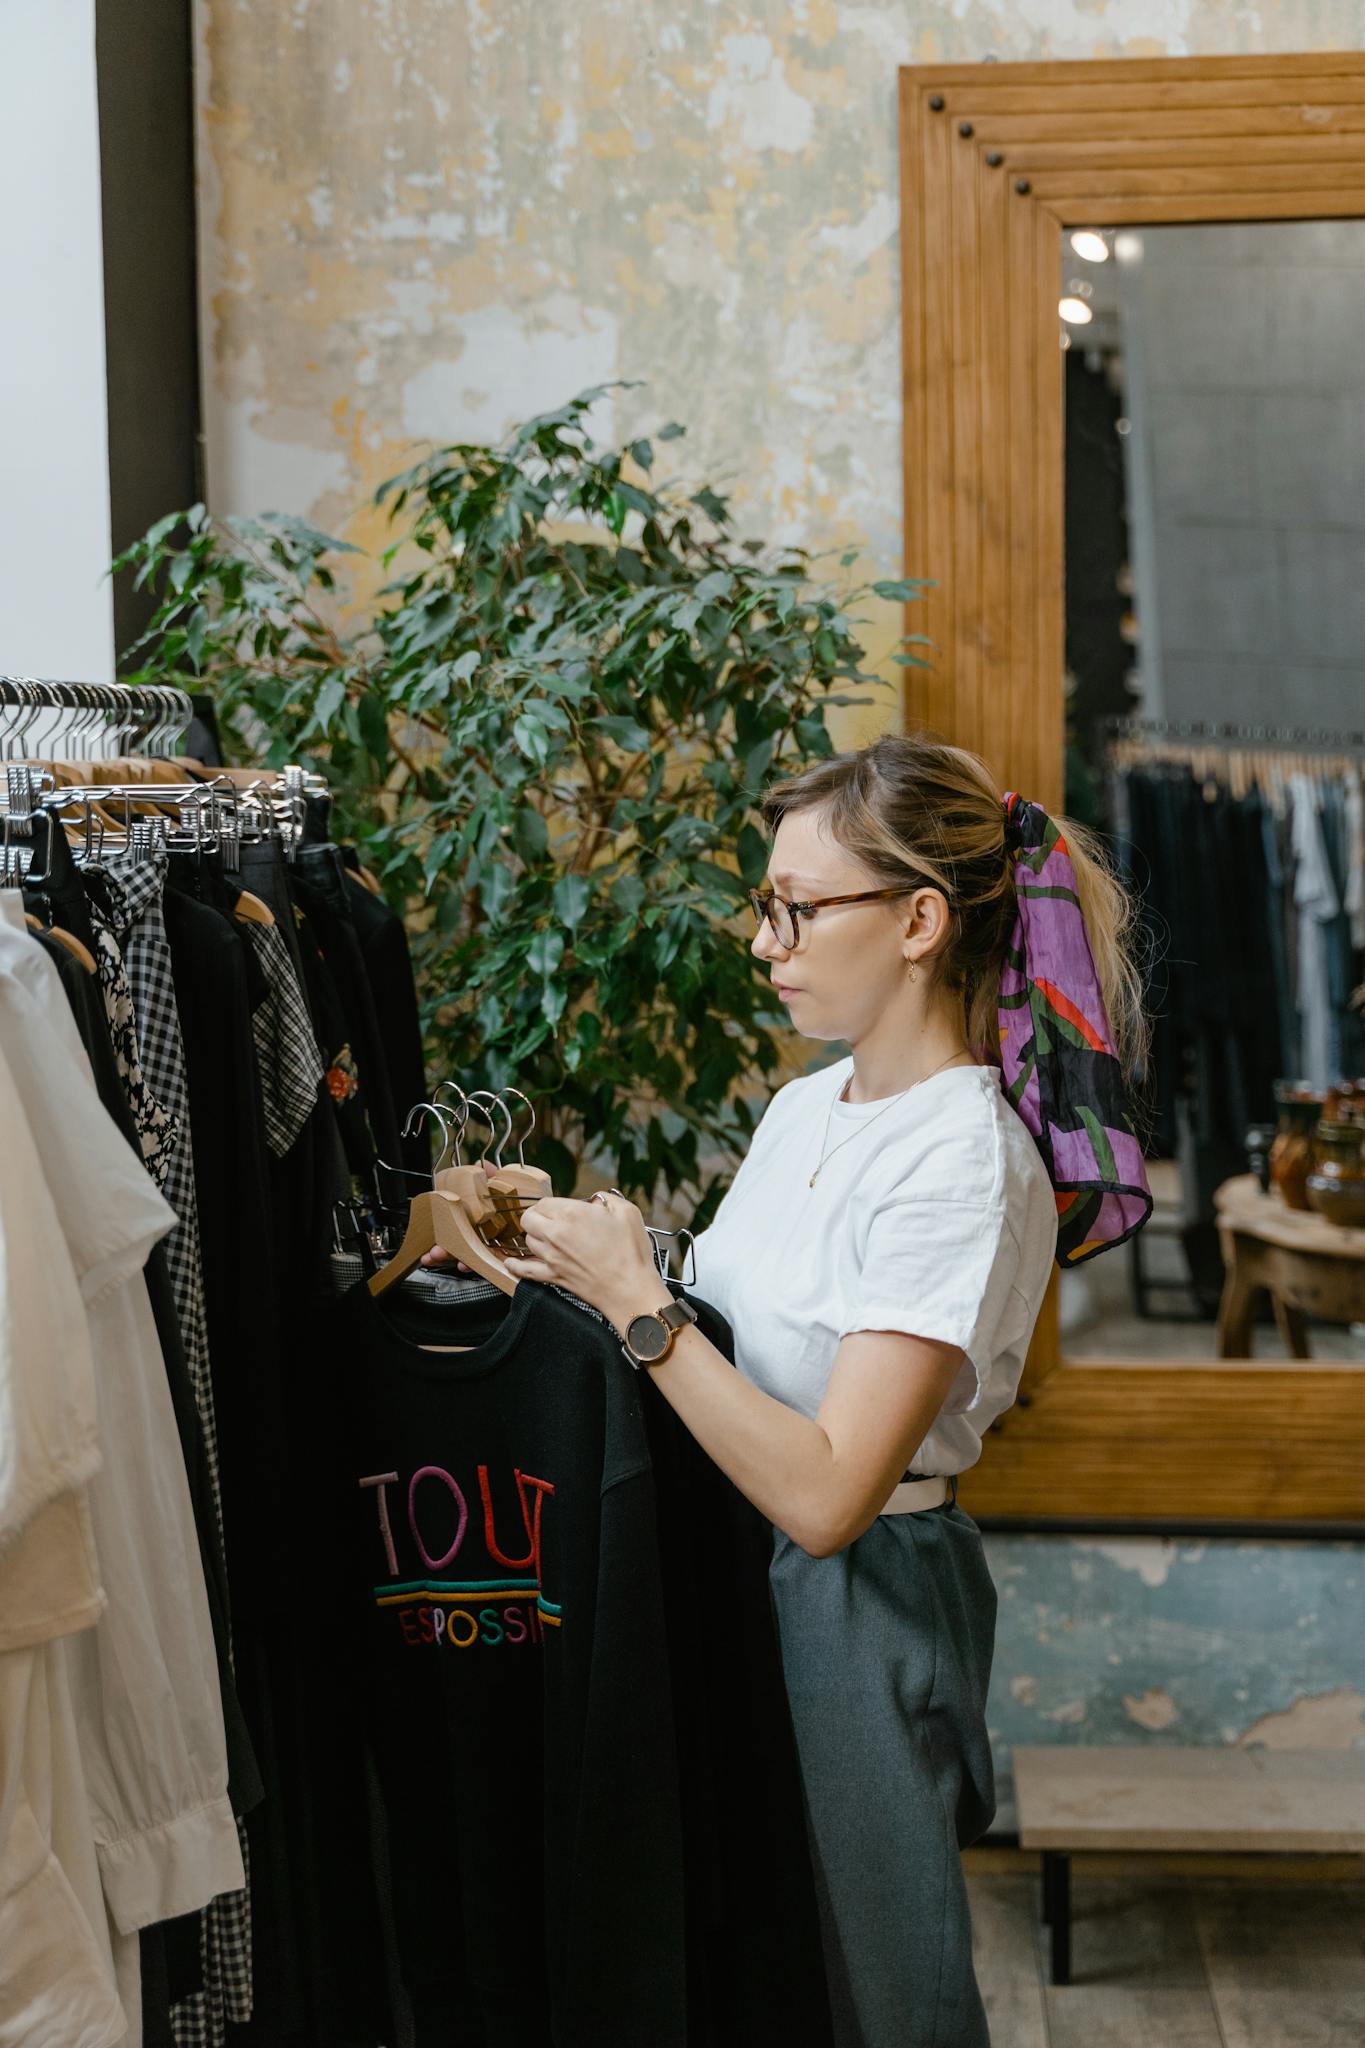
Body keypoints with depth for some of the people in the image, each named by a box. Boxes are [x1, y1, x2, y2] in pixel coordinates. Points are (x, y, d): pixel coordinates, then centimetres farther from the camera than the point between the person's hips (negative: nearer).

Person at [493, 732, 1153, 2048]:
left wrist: (638, 1304, -23)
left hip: (858, 1605, -8)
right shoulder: (808, 1105, 4)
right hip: (737, 1567, 8)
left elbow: (824, 1493, -27)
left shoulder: (965, 1170, -23)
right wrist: (589, 1261, -6)